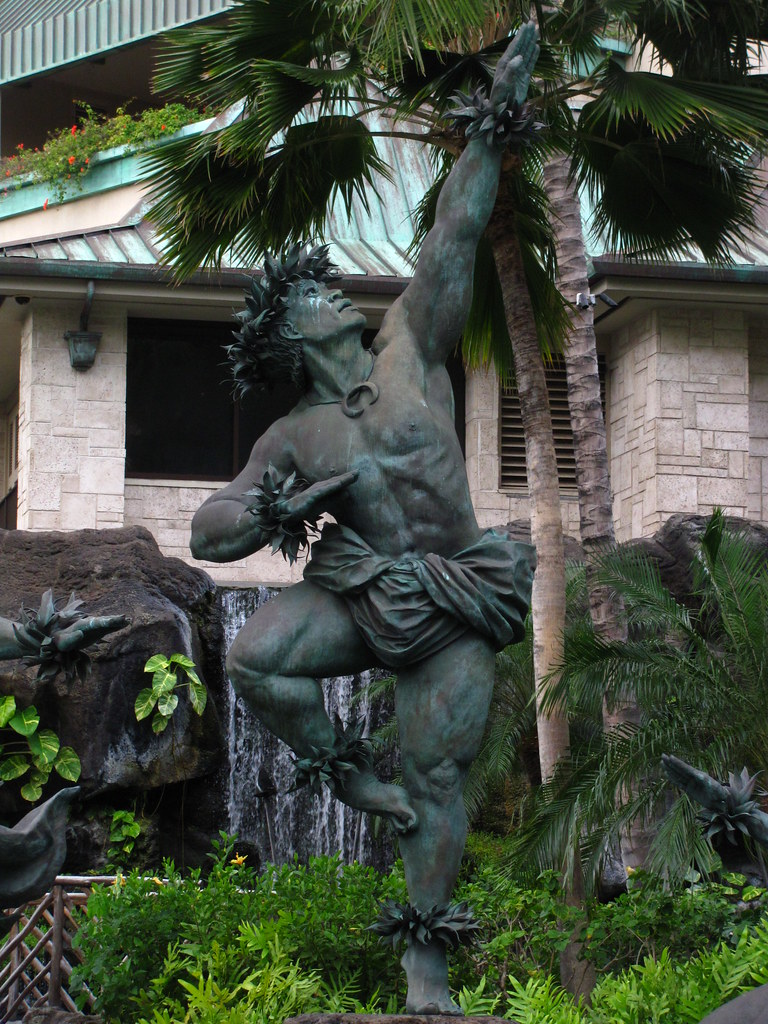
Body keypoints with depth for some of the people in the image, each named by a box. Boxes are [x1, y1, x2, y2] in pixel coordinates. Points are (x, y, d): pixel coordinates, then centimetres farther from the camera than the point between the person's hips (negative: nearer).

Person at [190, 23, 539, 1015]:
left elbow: (451, 240, 2)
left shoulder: (408, 350, 2)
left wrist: (488, 139, 2)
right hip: (358, 595, 1)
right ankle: (342, 770, 0)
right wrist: (276, 510, -19)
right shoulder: (292, 441, 1)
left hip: (454, 607, 0)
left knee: (436, 777, -3)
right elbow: (209, 533, 1)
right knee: (254, 656, -25)